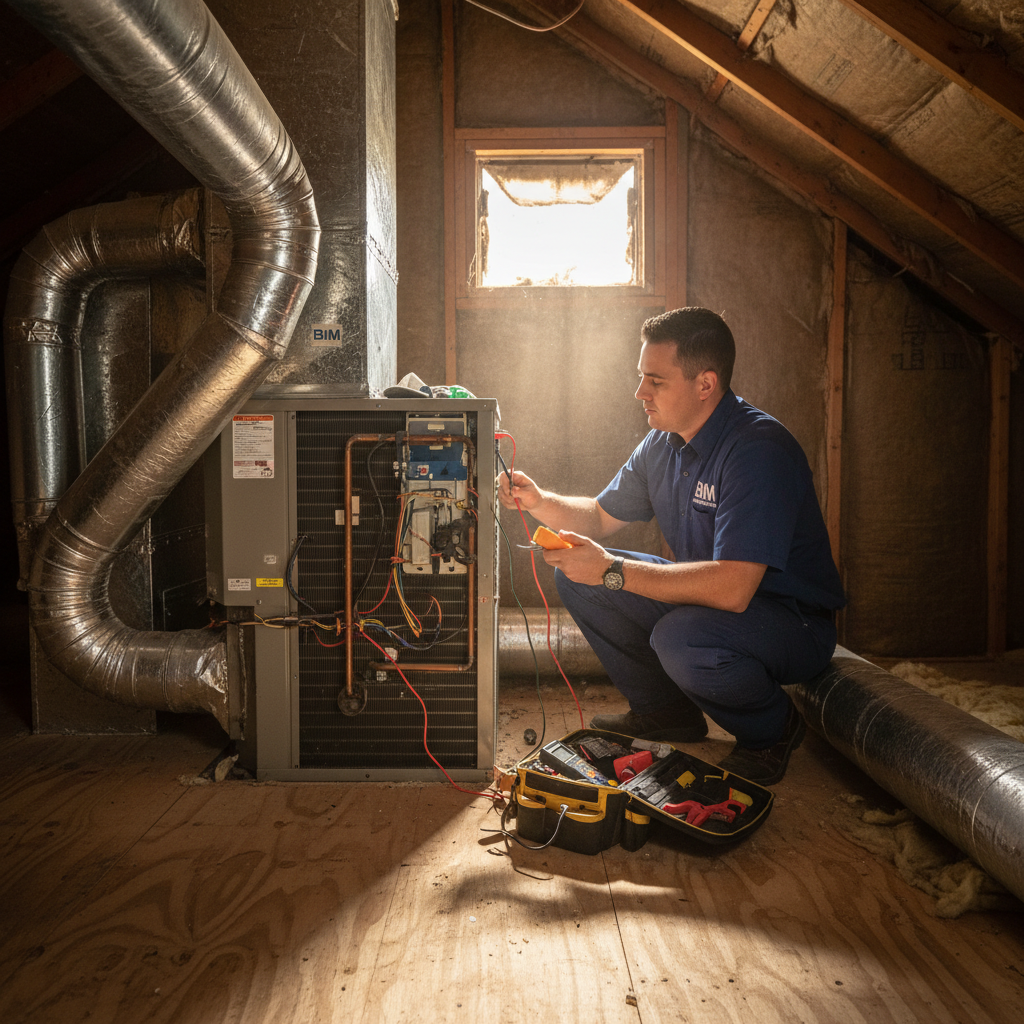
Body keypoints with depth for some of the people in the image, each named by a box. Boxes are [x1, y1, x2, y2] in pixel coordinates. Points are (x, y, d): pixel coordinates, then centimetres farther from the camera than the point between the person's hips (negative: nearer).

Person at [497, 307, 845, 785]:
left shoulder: (759, 450, -28)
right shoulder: (663, 443, 0)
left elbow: (732, 588, -37)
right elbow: (601, 517, 12)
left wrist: (613, 571, -32)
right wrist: (539, 501, -8)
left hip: (794, 621, -8)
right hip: (705, 596, 8)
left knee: (681, 638, -38)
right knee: (577, 577, -1)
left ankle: (773, 730, -3)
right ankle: (665, 711, 13)